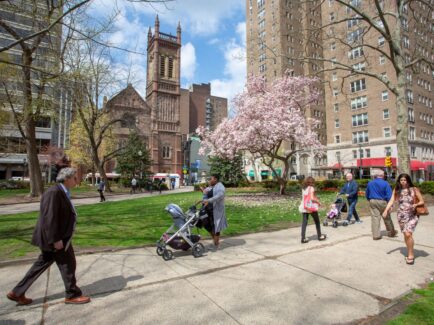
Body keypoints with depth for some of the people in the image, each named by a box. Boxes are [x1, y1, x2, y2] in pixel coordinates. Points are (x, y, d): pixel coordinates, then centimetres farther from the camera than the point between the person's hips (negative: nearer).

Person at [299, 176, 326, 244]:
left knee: (304, 222, 4)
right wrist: (318, 201, -3)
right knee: (317, 222, 15)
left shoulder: (304, 188, 10)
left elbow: (303, 198, 7)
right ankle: (320, 236, 26)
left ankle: (303, 238, -1)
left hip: (304, 207, 5)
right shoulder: (311, 188, -9)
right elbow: (312, 198, -19)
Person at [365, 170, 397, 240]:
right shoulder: (385, 183, -7)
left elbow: (367, 194, 14)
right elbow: (389, 195, -11)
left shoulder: (370, 183, 5)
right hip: (382, 202, -2)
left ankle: (376, 235, 0)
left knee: (375, 218, 1)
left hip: (372, 202, 3)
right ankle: (391, 232, 31)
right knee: (387, 218, 13)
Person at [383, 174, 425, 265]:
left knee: (408, 234, -15)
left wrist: (416, 204, -22)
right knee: (405, 235, 8)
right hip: (401, 216, 3)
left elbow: (422, 202, 0)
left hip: (412, 216, -2)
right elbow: (391, 201, -5)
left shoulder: (414, 189, -3)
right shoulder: (396, 190, 2)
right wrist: (386, 210, -19)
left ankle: (410, 255, 0)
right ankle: (410, 253, 26)